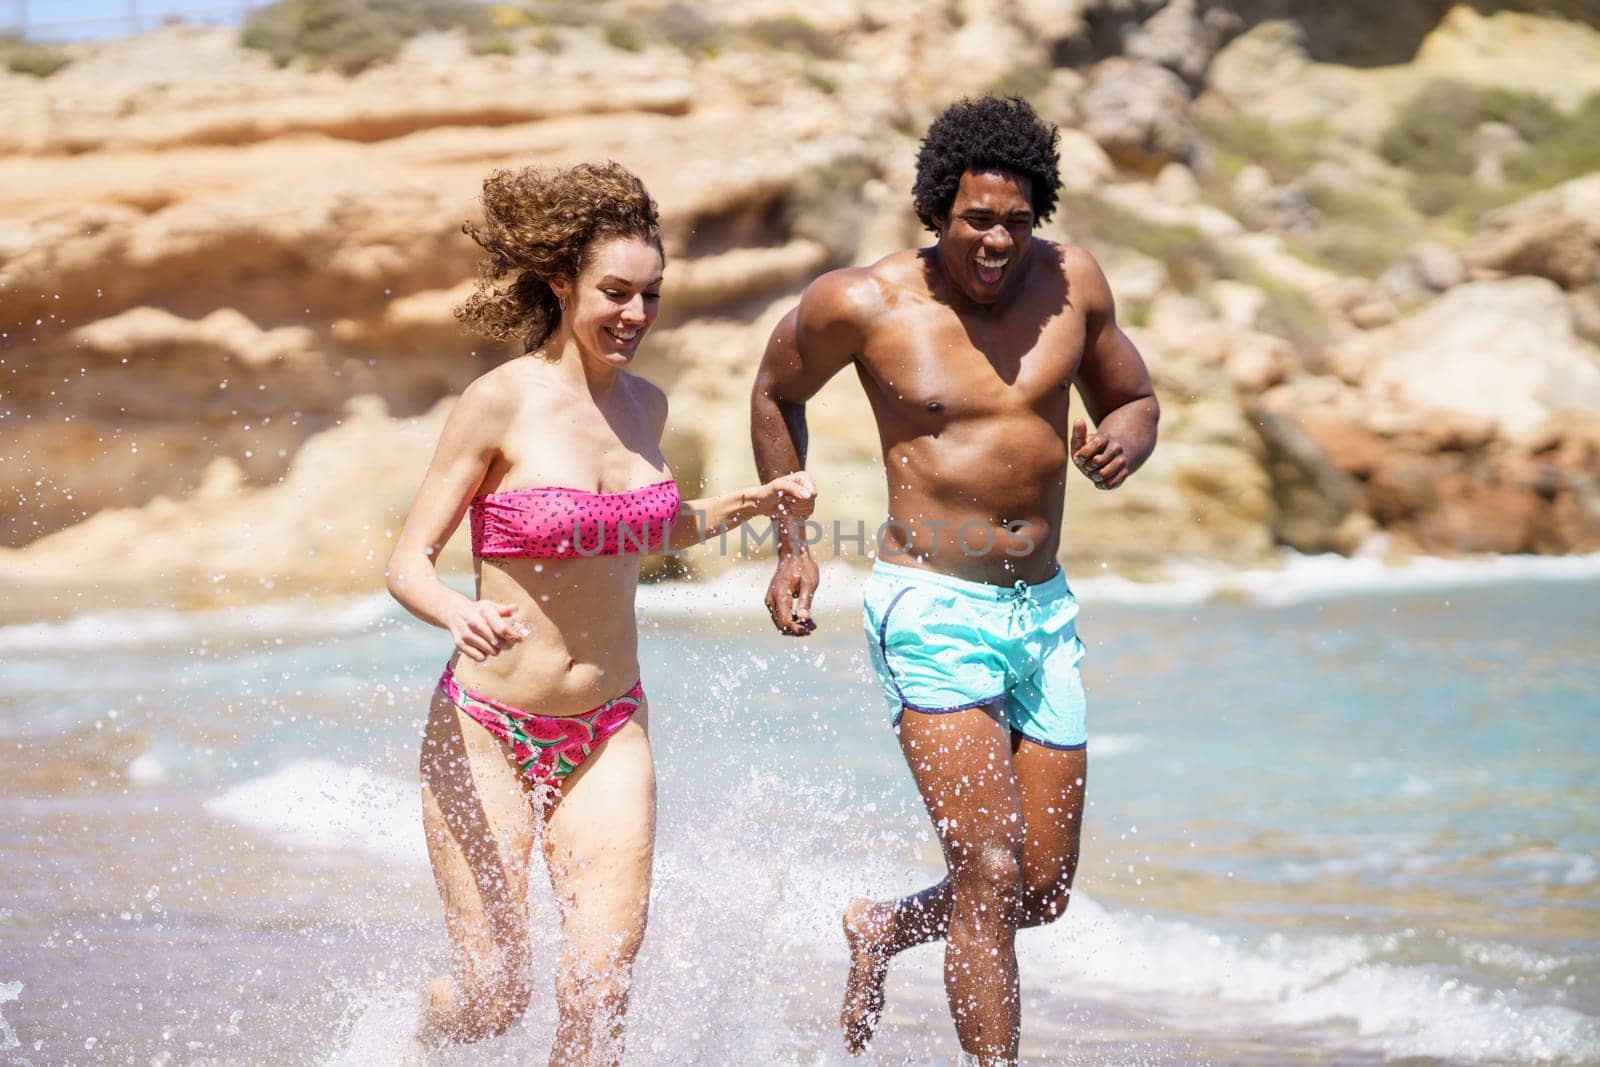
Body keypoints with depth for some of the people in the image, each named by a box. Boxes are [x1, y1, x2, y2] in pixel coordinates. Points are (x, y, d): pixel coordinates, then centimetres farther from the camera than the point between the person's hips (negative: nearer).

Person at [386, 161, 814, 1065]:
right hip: (487, 729, -4)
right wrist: (460, 615, -34)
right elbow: (408, 562, -13)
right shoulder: (501, 402, -13)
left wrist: (752, 504, 8)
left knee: (601, 989, -10)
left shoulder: (645, 405, 4)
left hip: (609, 734, 4)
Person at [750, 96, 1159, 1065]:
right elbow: (777, 395, 10)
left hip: (1044, 611, 5)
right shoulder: (864, 304, -9)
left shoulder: (1071, 282, 1)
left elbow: (1133, 399, 16)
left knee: (1044, 892, 10)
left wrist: (1121, 444, -8)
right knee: (990, 872, -17)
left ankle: (884, 931, 38)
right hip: (933, 611, -5)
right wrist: (792, 542, 9)